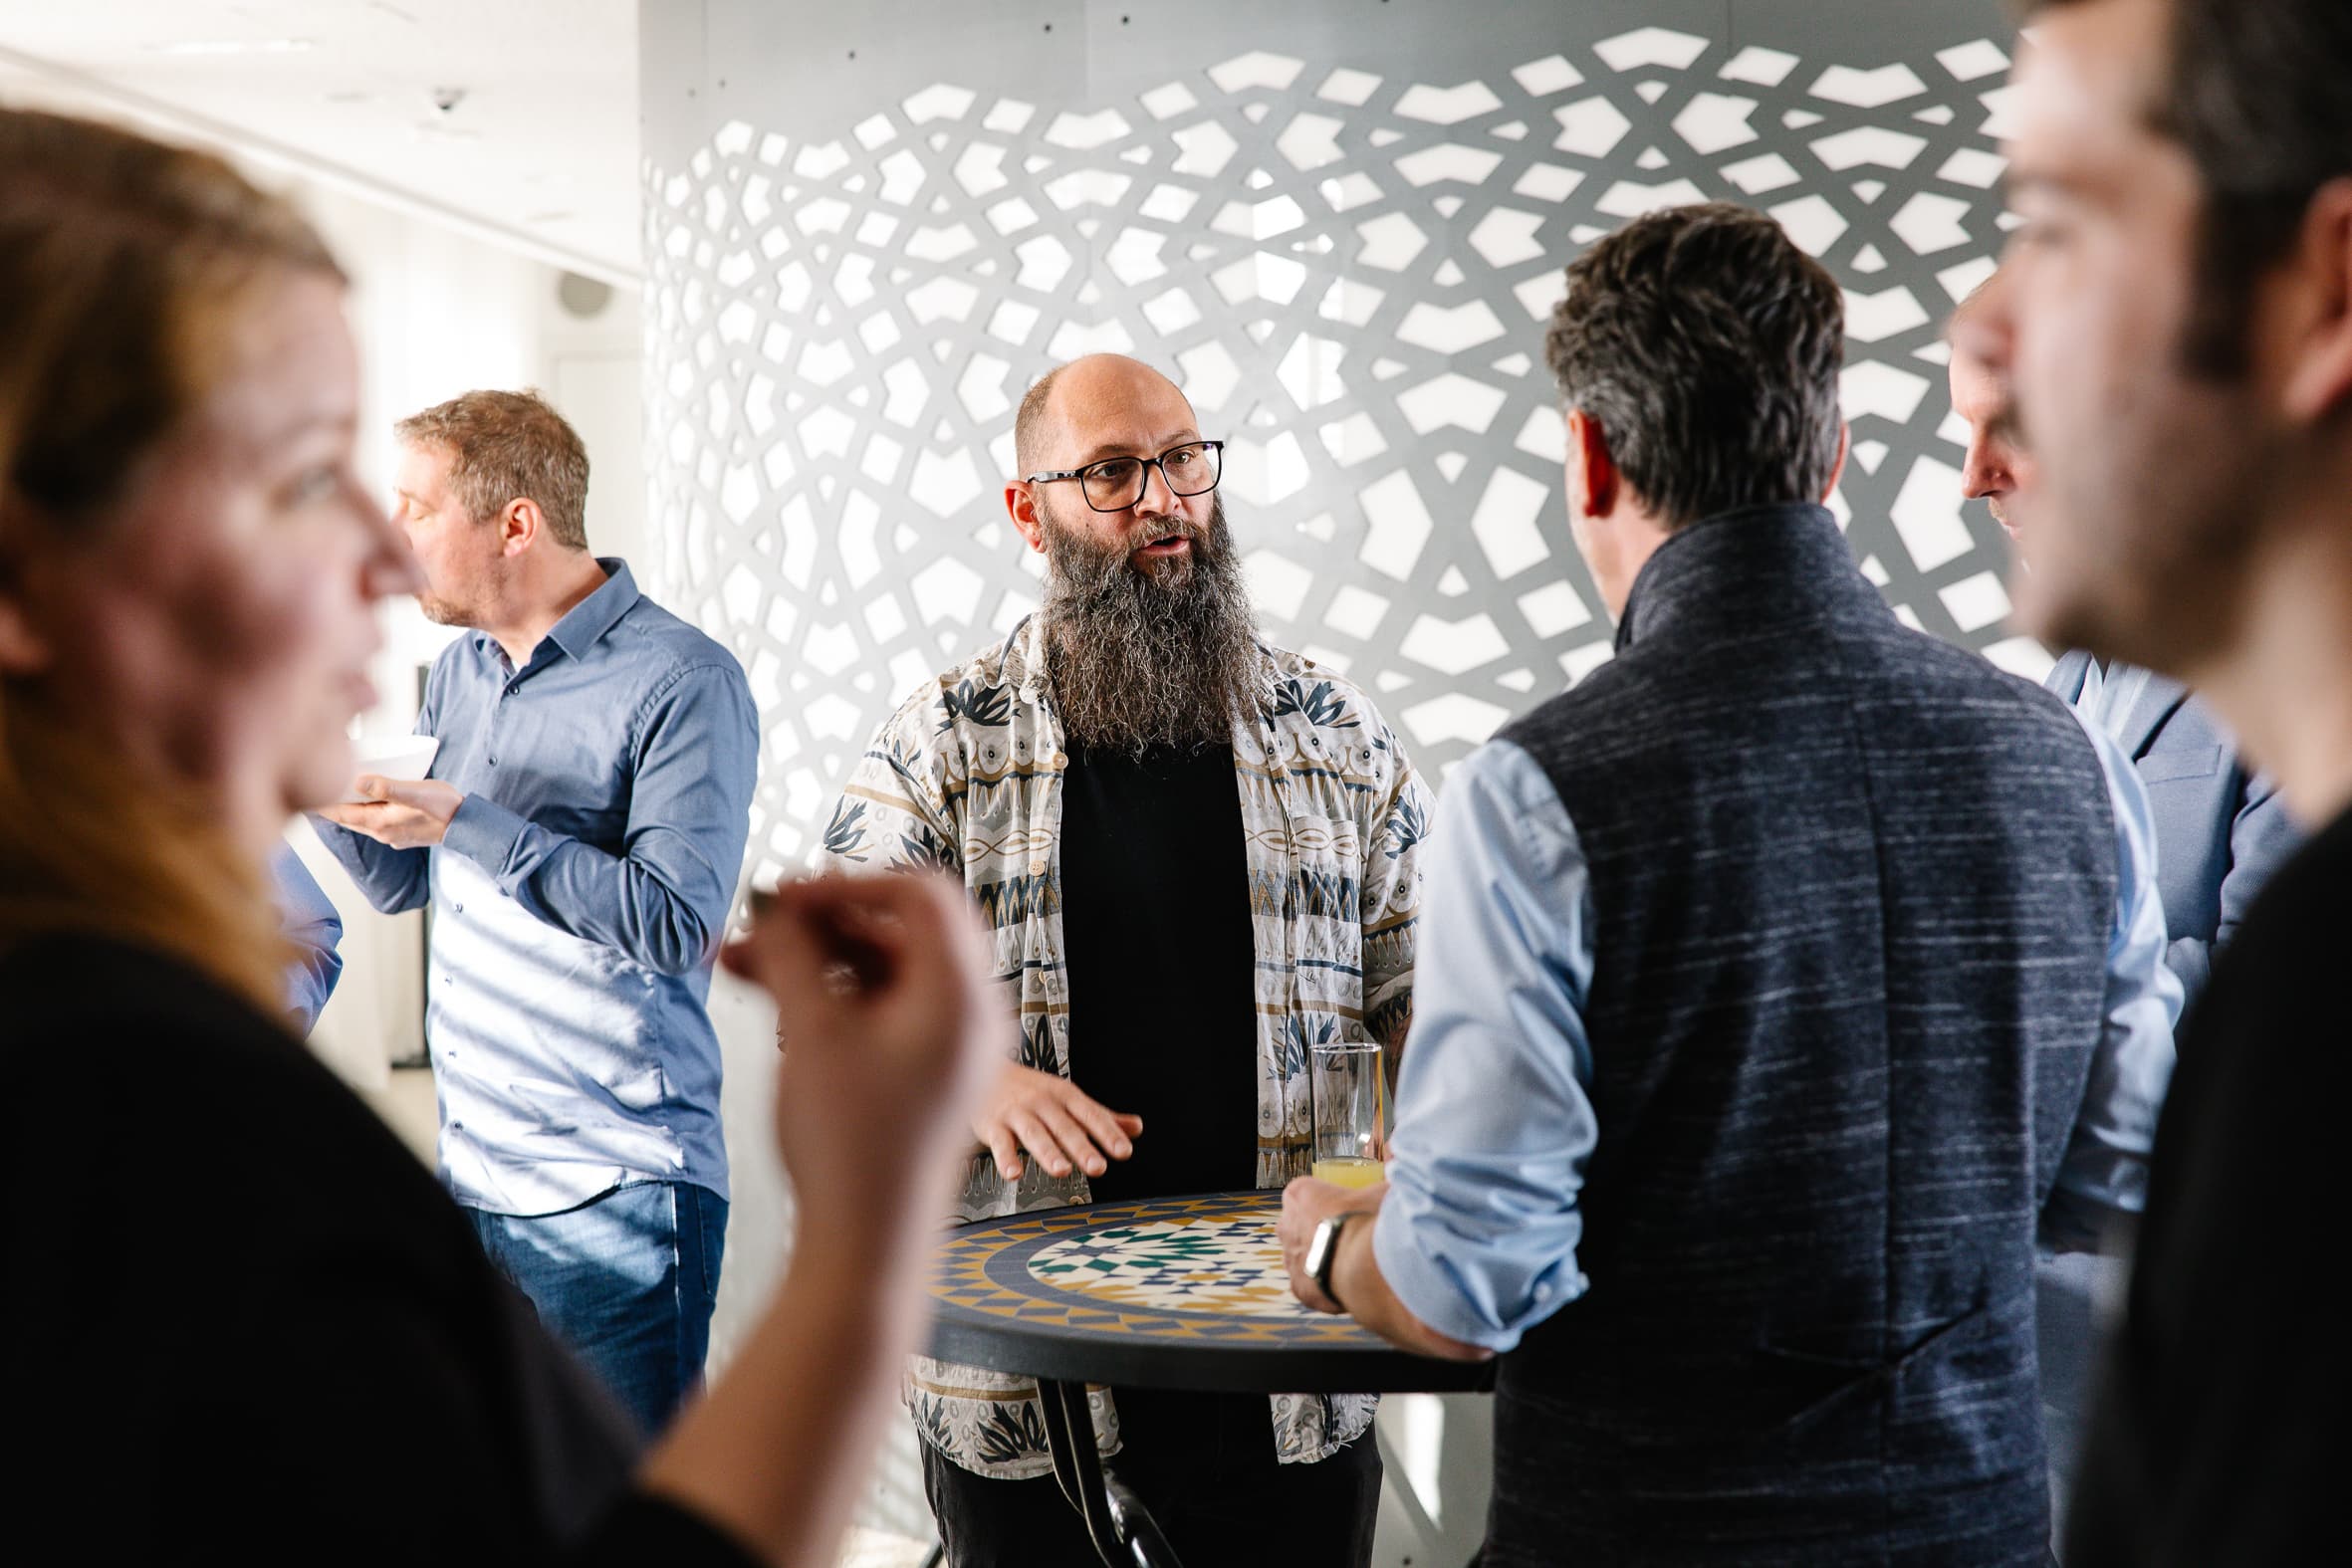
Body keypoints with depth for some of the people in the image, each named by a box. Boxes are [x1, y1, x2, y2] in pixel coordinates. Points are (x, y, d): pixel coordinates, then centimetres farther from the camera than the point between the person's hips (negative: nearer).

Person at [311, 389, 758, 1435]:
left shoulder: (683, 682, -12)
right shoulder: (460, 669, 13)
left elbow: (680, 923, -20)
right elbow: (400, 882, 19)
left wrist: (466, 823, -21)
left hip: (611, 1191, -8)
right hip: (465, 1174, 8)